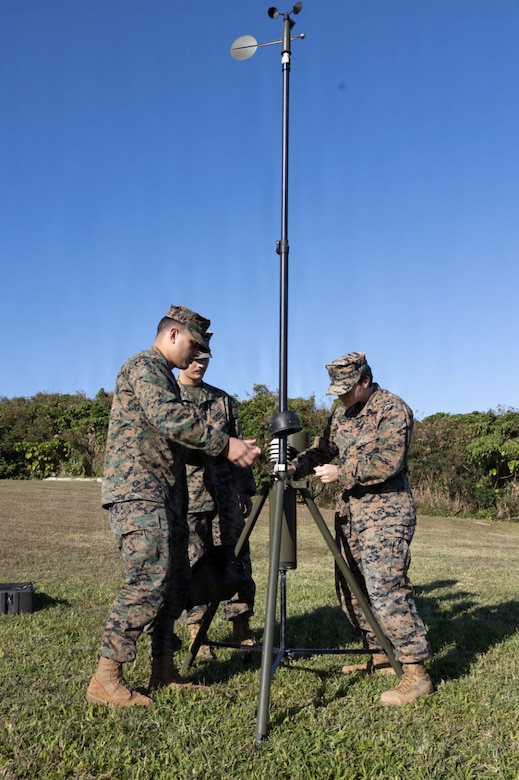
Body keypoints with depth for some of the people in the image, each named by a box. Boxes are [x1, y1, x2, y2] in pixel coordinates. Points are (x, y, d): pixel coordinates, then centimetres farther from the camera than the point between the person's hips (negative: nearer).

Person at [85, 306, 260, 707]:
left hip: (166, 493, 10)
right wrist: (226, 444, -18)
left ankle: (164, 671, 16)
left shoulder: (164, 375, 24)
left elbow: (178, 428, 20)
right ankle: (105, 680, -5)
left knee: (175, 581, 9)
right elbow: (173, 419, -21)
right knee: (148, 581, -13)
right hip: (138, 491, -10)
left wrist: (231, 445, 9)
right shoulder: (143, 366, -7)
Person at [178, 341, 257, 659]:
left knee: (237, 561, 3)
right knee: (192, 566, 1)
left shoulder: (224, 400, 16)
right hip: (185, 496, -3)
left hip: (225, 493, 3)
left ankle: (242, 629, 16)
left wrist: (247, 488, 13)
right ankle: (197, 634, 12)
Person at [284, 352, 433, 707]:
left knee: (386, 590, -17)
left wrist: (341, 473, -19)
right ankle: (379, 656, 26)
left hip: (386, 513, -9)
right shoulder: (342, 414, 14)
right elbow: (322, 450, 14)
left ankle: (416, 673, -10)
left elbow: (389, 462, -20)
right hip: (351, 512, 9)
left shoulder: (393, 409, -11)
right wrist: (294, 466, -4)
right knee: (351, 590, 11)